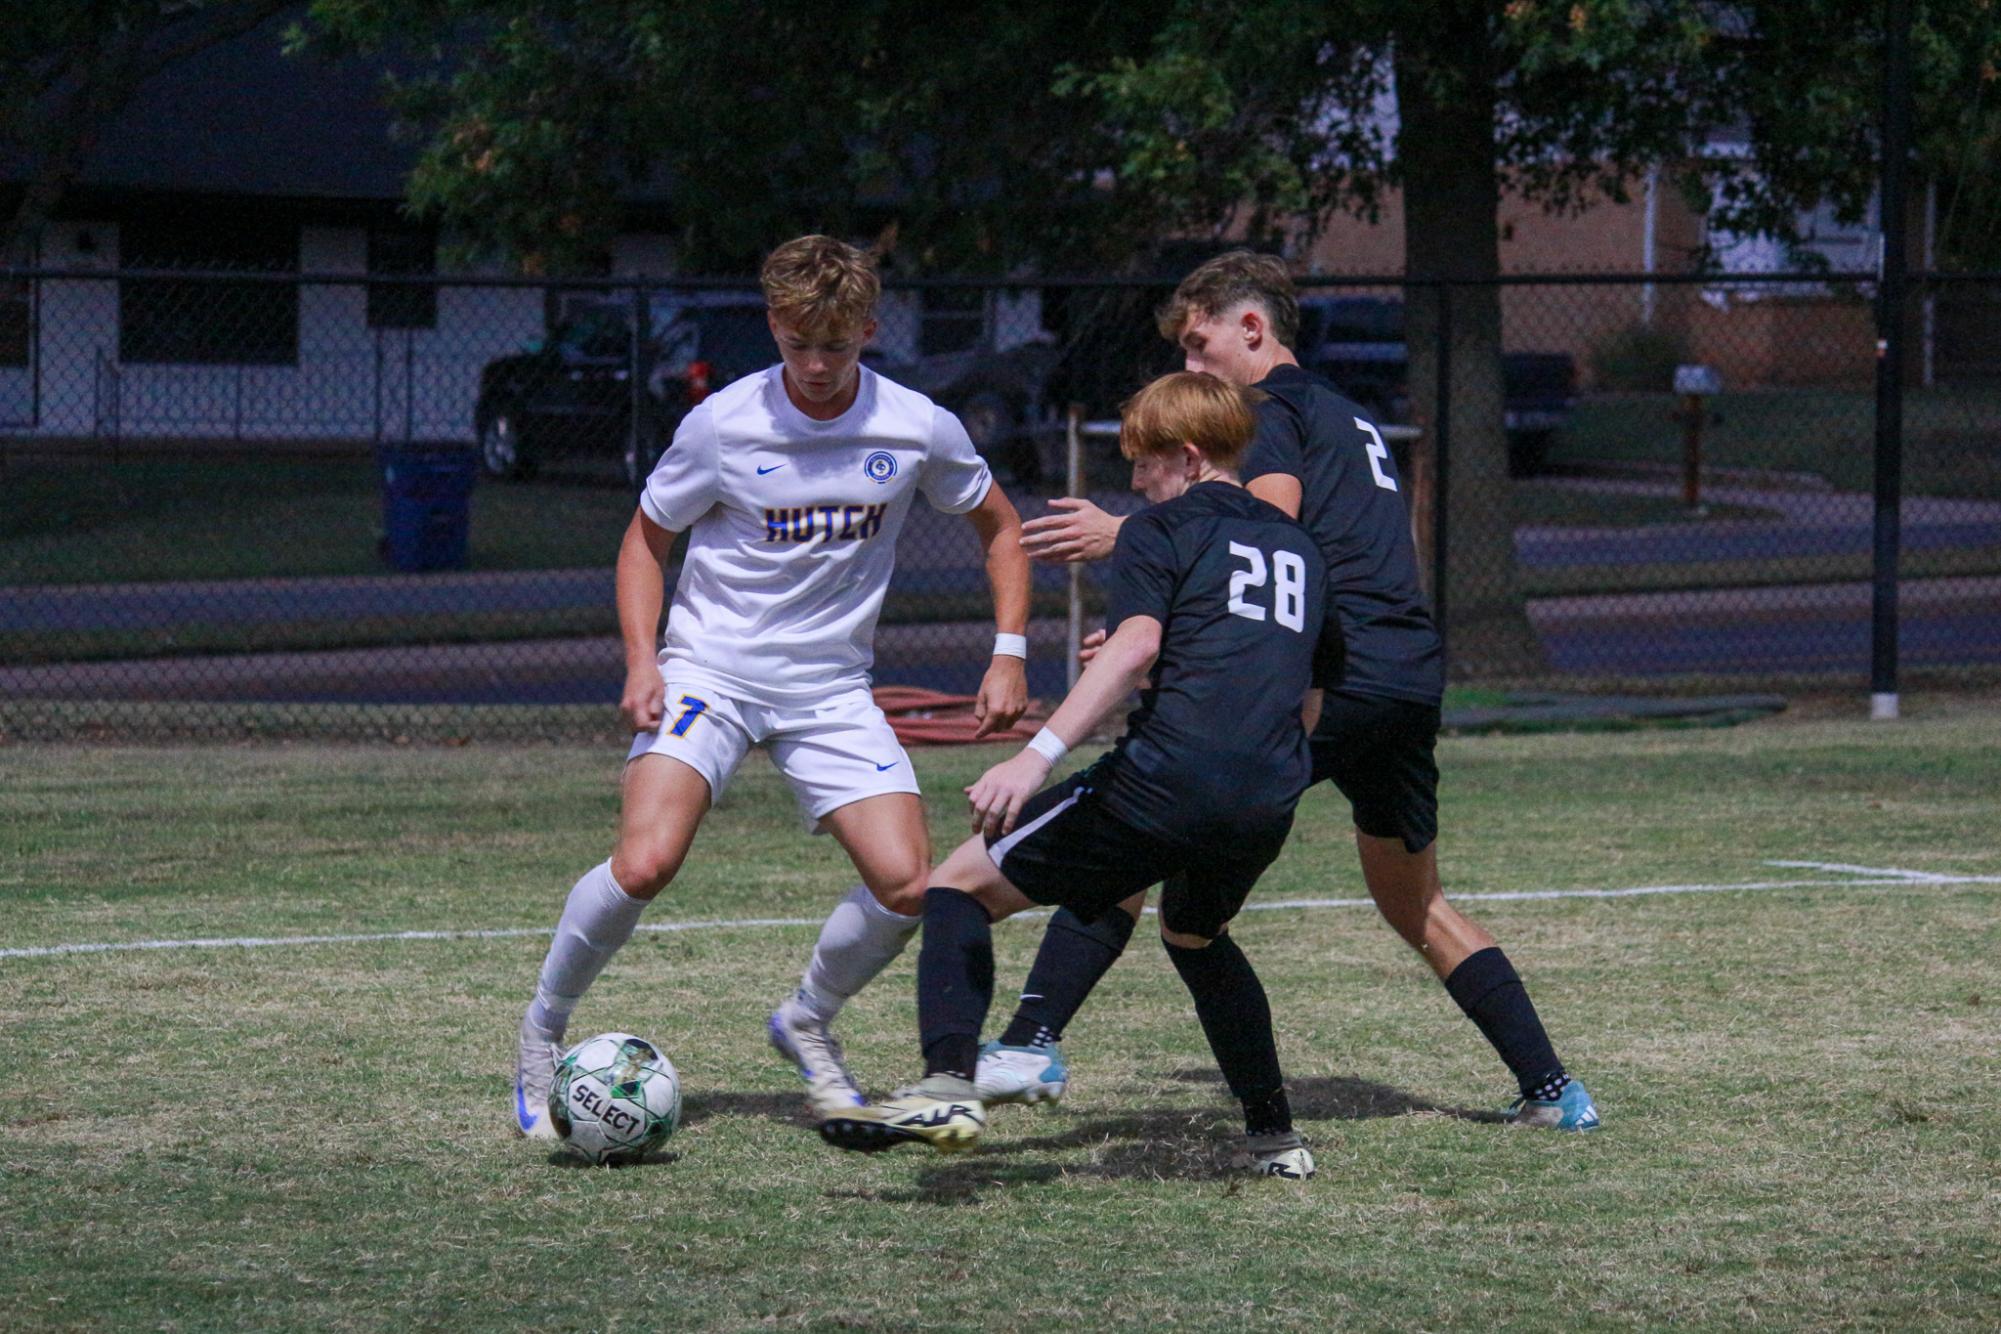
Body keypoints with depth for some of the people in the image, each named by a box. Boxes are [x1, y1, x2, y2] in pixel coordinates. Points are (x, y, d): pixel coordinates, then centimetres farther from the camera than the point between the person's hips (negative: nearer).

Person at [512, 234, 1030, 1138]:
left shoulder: (918, 428, -5)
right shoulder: (723, 425, -10)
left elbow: (998, 525, 12)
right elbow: (647, 538, 4)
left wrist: (1009, 653, 1)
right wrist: (642, 661, -10)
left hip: (832, 687, 3)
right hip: (708, 668, -3)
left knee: (909, 887, -12)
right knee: (643, 864, -24)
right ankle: (545, 1025, 1)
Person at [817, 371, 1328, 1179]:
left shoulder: (1162, 530, 6)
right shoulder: (1296, 546, 26)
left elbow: (1135, 646, -12)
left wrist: (1037, 756, -22)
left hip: (1163, 779, -7)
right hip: (1270, 802, 7)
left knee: (962, 886, 2)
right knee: (1194, 937, 38)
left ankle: (947, 1088, -19)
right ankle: (1274, 1135, 35)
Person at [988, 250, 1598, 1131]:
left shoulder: (1276, 408, 3)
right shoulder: (1348, 420, 30)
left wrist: (1125, 535, -12)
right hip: (1413, 674, 9)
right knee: (1417, 908, 24)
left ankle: (1032, 1043, -19)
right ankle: (1552, 1091, 21)